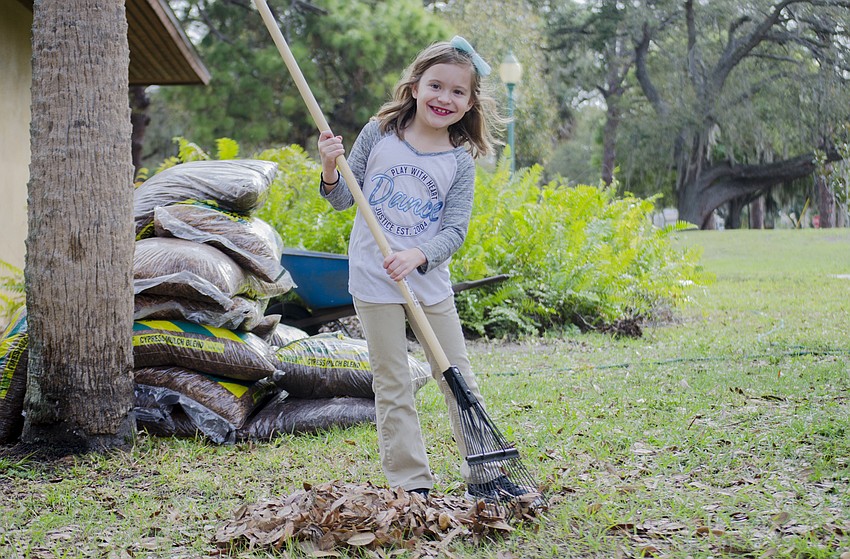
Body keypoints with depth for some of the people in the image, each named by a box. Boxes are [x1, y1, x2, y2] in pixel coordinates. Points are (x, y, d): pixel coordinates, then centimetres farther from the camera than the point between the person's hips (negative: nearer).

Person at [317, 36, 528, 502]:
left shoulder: (460, 163, -2)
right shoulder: (378, 135, -3)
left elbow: (454, 231, -8)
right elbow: (344, 200, 3)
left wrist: (417, 256, -26)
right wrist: (330, 171, -18)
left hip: (430, 284, 2)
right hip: (375, 283, -1)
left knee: (459, 379, 8)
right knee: (393, 386, 3)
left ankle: (483, 475, 20)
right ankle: (411, 483, 11)